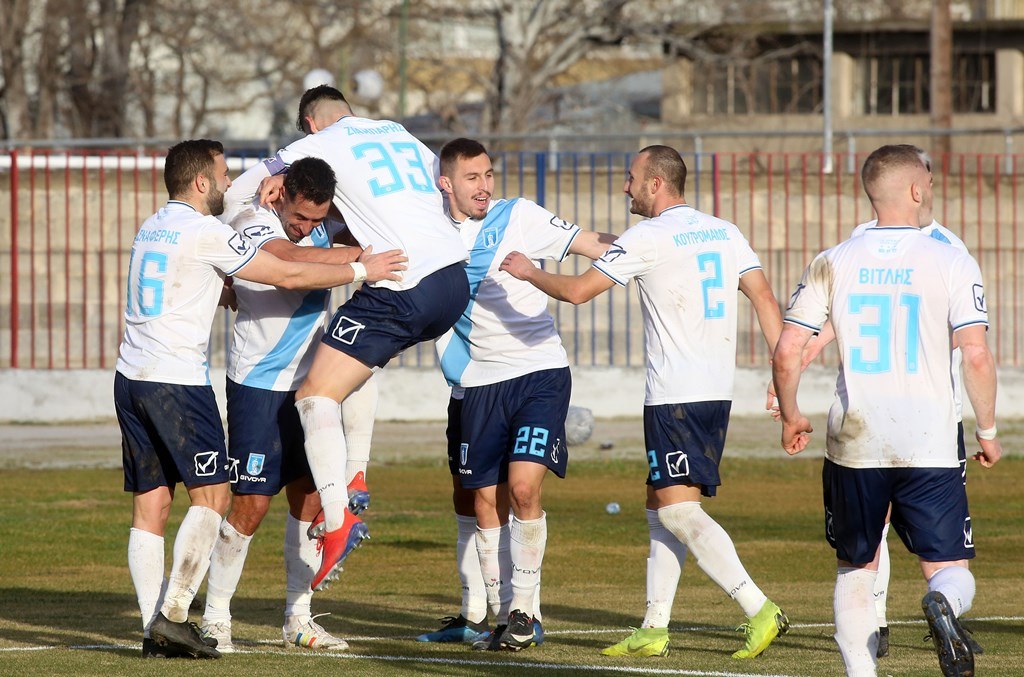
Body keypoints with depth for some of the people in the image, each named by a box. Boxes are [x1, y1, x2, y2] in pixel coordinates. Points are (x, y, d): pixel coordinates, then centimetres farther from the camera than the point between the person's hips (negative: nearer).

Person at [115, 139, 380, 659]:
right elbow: (288, 276, -6)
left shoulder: (152, 227, 15)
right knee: (211, 495, -3)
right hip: (177, 380, -8)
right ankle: (173, 615, -11)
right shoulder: (205, 233, -9)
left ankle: (154, 629, 1)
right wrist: (360, 270, 2)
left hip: (131, 377, 8)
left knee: (149, 505, 5)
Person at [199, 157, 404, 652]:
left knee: (309, 499, 6)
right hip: (257, 385, -7)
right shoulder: (253, 221, -17)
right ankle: (215, 619, 3)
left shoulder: (324, 229, 5)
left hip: (307, 383, 7)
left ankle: (298, 619, 15)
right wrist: (362, 262, -32)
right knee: (251, 504, -8)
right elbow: (293, 259, -35)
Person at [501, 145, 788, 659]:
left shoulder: (647, 238, -8)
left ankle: (759, 611, -23)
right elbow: (764, 298, 5)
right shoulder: (725, 233, 12)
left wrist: (527, 272, 12)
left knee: (679, 510, -12)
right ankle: (654, 630, 14)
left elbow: (577, 290, -6)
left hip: (675, 397, -8)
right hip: (717, 391, 8)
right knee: (661, 510, 14)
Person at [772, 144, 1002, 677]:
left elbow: (787, 353, -1)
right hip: (930, 447, -2)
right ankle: (944, 604, -32)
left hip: (853, 446, 2)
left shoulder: (831, 264, 3)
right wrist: (987, 430, 5)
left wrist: (791, 417, 17)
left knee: (855, 570, 17)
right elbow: (976, 356, -9)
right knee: (950, 568, 3)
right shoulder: (951, 263, -3)